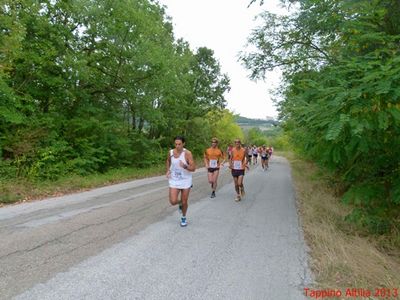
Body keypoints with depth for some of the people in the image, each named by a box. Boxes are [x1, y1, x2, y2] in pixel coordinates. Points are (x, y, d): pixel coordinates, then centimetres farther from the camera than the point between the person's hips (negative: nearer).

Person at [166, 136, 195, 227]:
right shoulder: (170, 152, -6)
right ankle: (180, 203, 30)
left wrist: (185, 166, -37)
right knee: (173, 201, -8)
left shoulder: (187, 153, -17)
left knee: (184, 202, 7)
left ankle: (183, 218, 35)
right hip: (174, 180, 2)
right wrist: (168, 170, 3)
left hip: (185, 180, -2)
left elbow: (193, 168, -18)